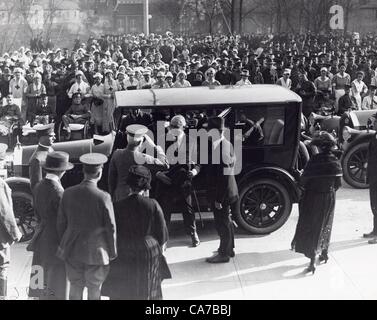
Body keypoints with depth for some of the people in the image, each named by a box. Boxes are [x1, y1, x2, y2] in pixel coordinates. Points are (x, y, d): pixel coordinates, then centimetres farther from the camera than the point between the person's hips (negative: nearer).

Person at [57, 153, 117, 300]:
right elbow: (111, 228, -11)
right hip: (96, 252, -4)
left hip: (72, 251, 4)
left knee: (75, 289, 16)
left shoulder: (68, 193, -6)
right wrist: (112, 253, 2)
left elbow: (61, 223, 3)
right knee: (94, 291, 10)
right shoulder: (103, 197, -18)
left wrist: (64, 245, 16)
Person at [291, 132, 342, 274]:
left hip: (313, 198, -4)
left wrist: (304, 188, 7)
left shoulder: (314, 161, -20)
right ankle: (324, 253, 37)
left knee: (312, 226, 2)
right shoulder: (335, 162, -6)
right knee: (325, 226, 22)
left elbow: (303, 181, -15)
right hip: (329, 198, 4)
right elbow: (338, 183, 0)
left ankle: (312, 262, -2)